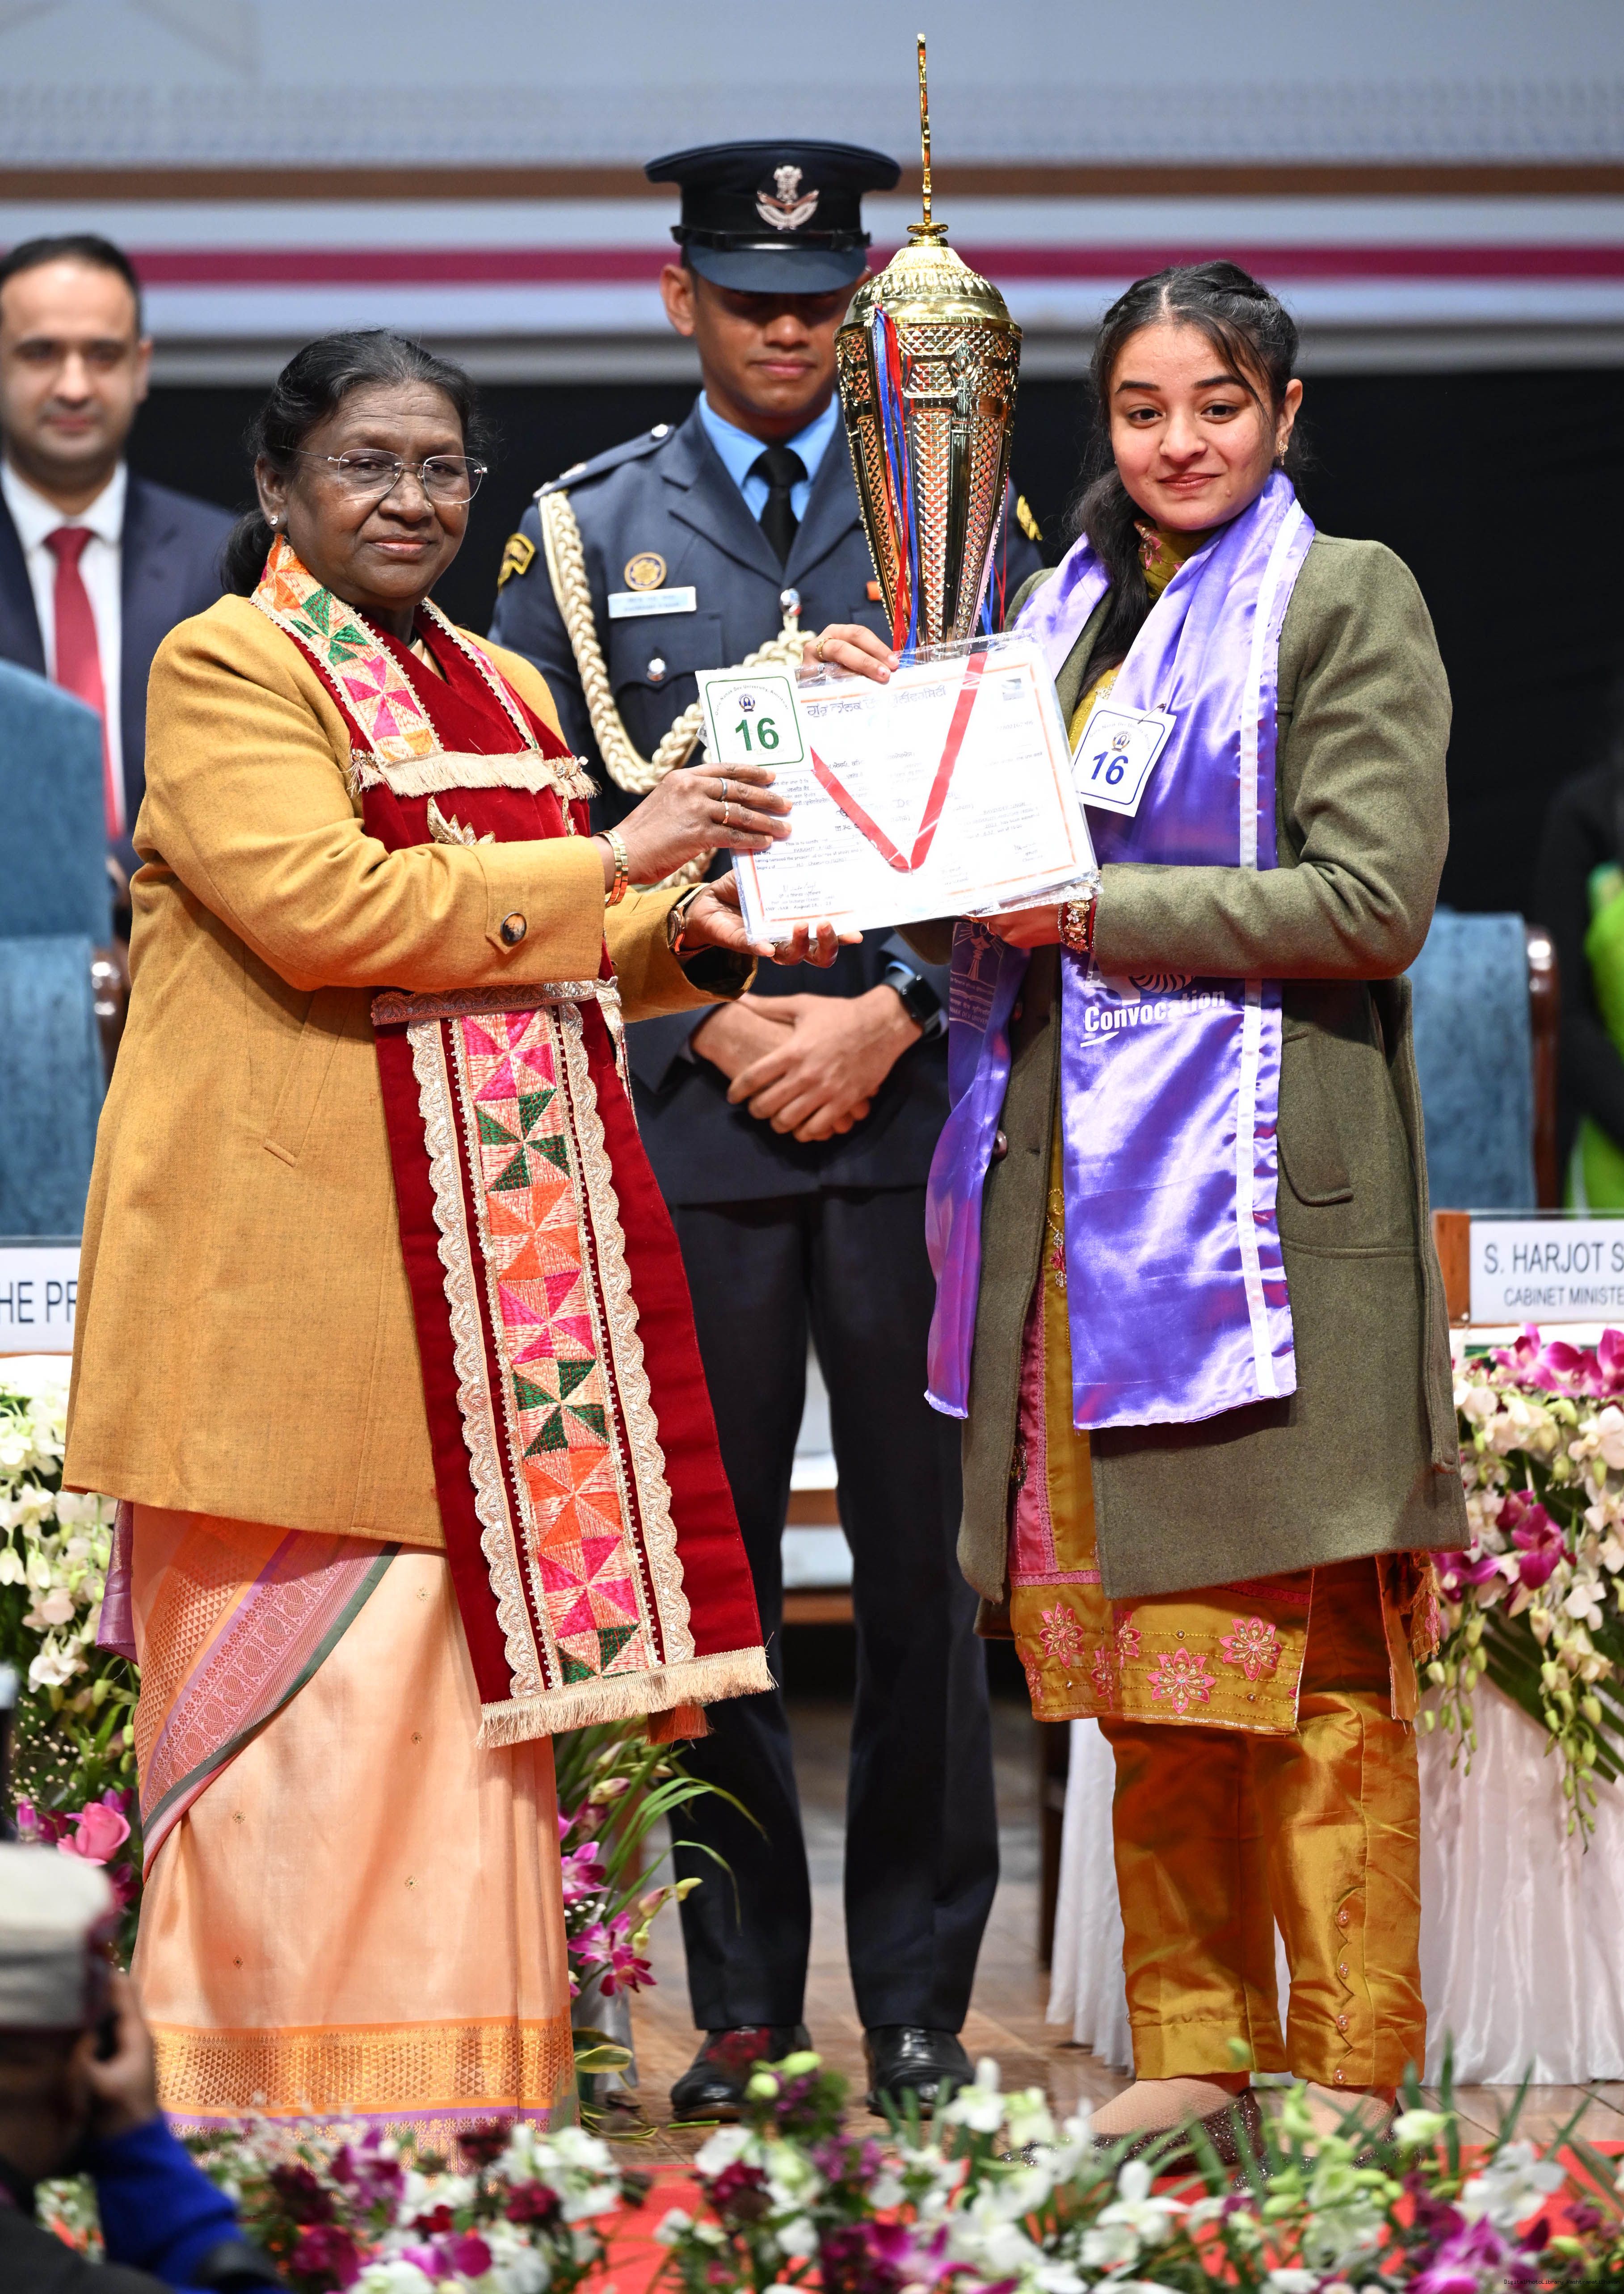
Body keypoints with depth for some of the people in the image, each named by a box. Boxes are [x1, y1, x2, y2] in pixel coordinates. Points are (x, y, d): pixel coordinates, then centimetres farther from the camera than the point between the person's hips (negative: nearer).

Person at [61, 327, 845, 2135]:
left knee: (461, 1662, 5)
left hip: (485, 1269, 7)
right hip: (290, 1263, -7)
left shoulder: (503, 694, 21)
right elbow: (315, 904, -17)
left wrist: (682, 936, 6)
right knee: (306, 1667, -7)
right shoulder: (225, 668, -3)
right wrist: (606, 862, -15)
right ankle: (279, 2079, 0)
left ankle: (454, 2085, 9)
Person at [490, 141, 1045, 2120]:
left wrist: (887, 1016, -6)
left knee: (922, 1562, 0)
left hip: (912, 1102, 0)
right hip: (682, 1115, 0)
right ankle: (740, 2013, 9)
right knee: (705, 1570, 2)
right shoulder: (580, 535, 10)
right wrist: (705, 1022, -4)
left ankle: (920, 2009, 8)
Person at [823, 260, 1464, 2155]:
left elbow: (1375, 902, -11)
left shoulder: (1347, 599, 0)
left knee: (1308, 1643, -5)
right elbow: (999, 873, 21)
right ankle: (1196, 2053, 14)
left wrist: (1098, 909, -13)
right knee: (1141, 1644, 6)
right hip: (1080, 1171, 6)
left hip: (1266, 1171, -6)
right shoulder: (1073, 605, 19)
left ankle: (1349, 2073, 1)